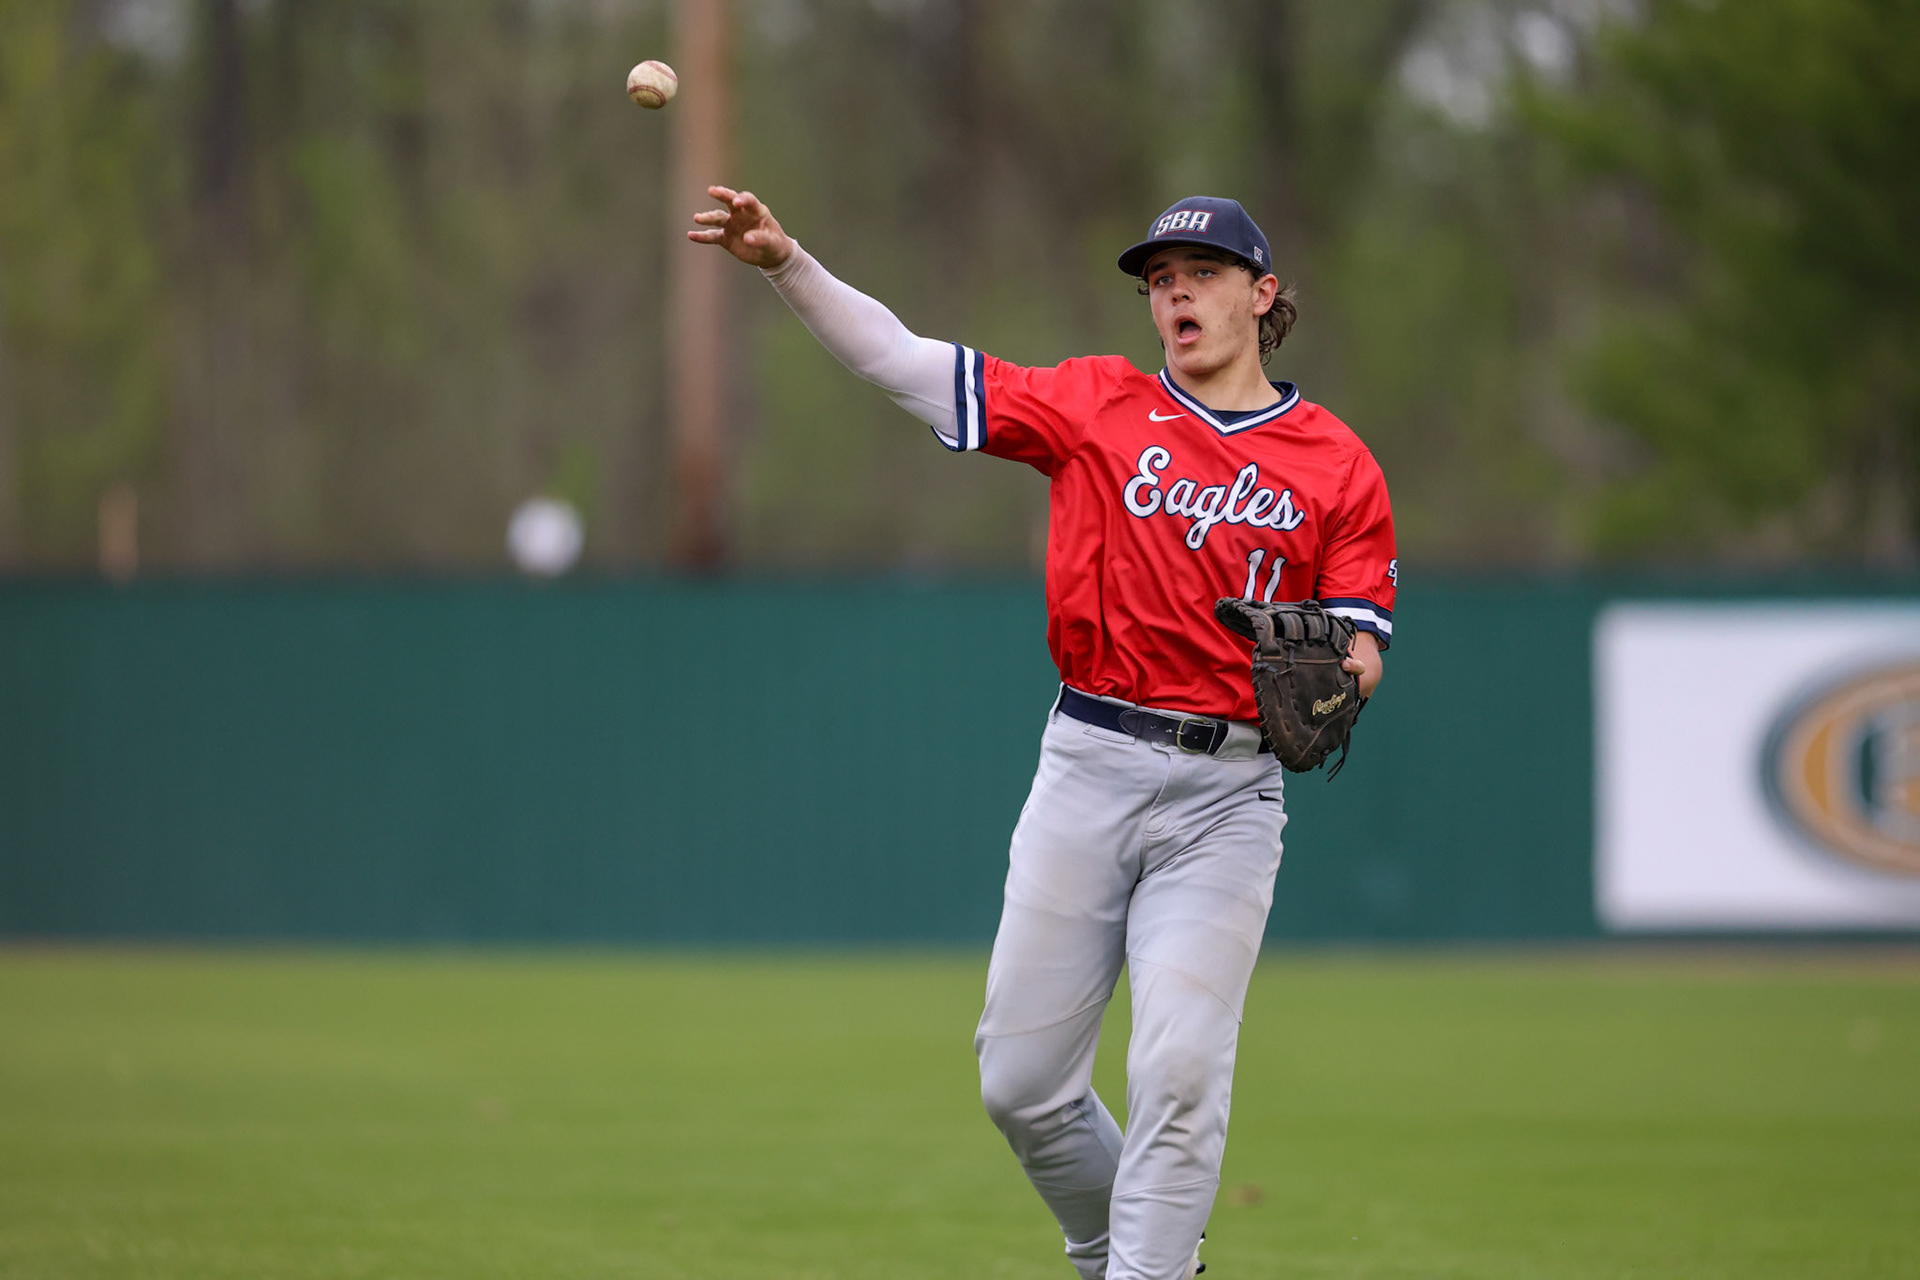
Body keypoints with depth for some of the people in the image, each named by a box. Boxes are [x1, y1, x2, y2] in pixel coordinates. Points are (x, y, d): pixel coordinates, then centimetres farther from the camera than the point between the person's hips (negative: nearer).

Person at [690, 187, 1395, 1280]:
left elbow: (1360, 646, 4)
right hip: (1089, 769, 2)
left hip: (1227, 791, -2)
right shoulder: (1100, 404, 7)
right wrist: (788, 264, -8)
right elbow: (904, 363, 3)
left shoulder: (1339, 465, 4)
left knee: (1180, 1070, -15)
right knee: (1021, 1079, 2)